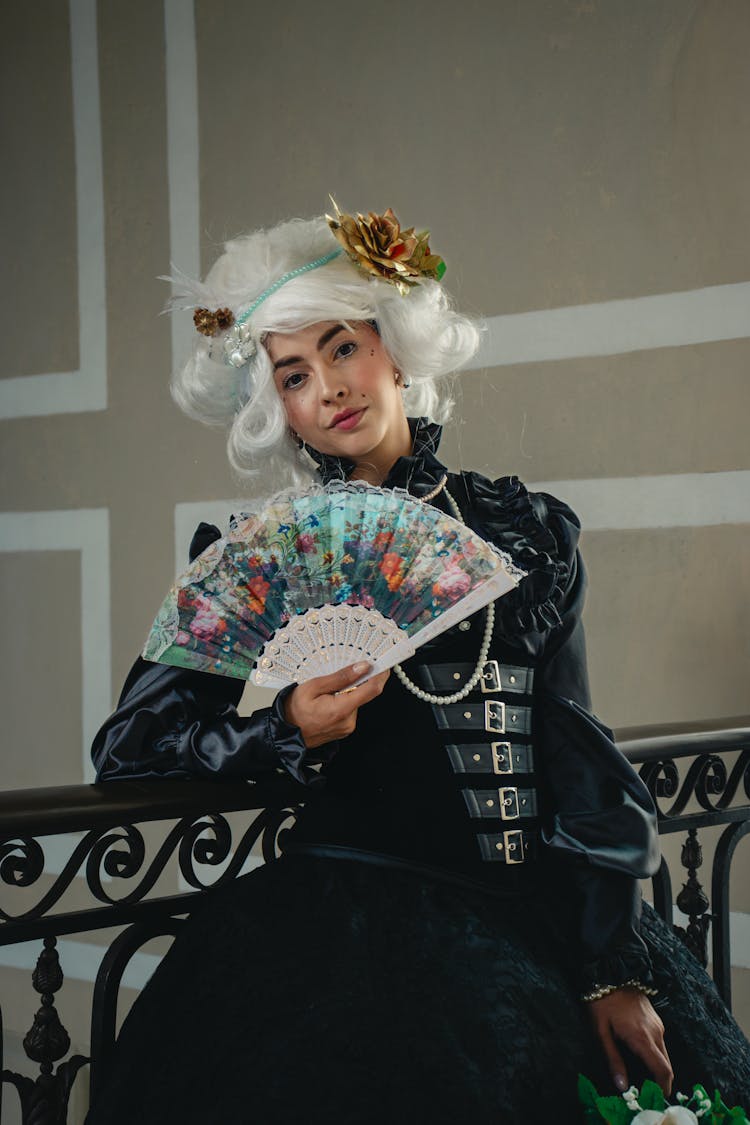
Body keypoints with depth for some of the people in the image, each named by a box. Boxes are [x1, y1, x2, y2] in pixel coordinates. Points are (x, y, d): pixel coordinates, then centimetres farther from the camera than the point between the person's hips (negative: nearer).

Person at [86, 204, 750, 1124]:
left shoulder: (524, 532, 10)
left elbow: (577, 758, 7)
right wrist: (289, 731, -13)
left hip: (539, 912, 2)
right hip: (347, 905, -2)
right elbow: (127, 744, 4)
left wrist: (613, 970, -1)